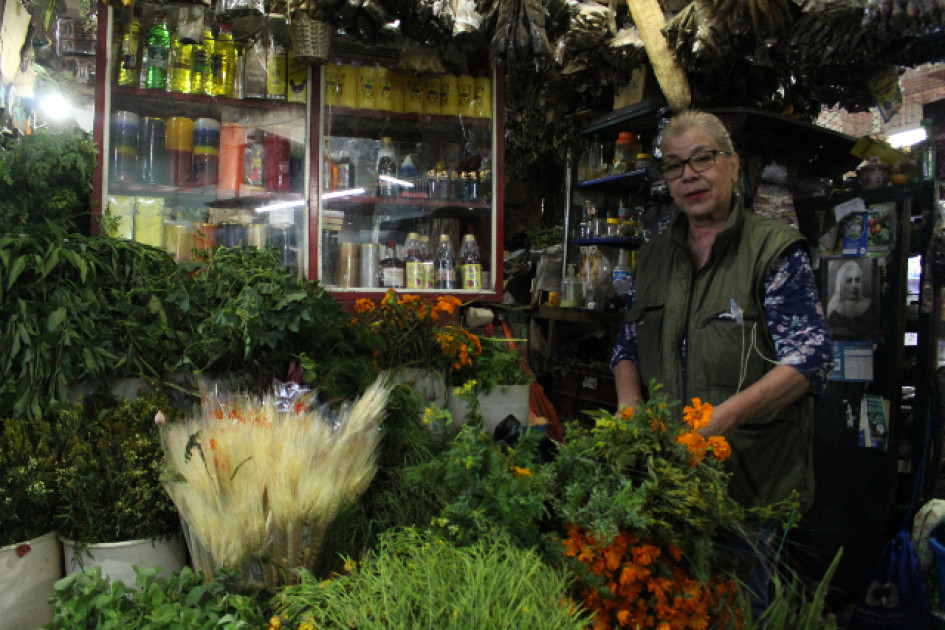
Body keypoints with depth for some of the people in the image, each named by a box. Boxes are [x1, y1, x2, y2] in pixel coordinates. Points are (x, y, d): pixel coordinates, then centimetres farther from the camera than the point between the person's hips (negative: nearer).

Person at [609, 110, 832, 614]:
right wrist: (631, 412, -3)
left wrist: (724, 417, -26)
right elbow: (627, 346, 16)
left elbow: (809, 358, -13)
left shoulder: (775, 248, -6)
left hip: (755, 473, -4)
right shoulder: (652, 257, 10)